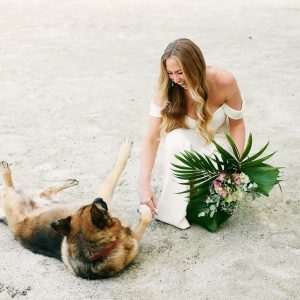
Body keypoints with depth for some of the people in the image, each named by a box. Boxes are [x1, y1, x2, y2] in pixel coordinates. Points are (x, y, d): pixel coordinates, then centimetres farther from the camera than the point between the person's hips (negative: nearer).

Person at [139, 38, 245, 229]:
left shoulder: (224, 81, -26)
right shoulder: (167, 91, -23)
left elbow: (237, 123, -12)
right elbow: (151, 139, -25)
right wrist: (145, 186, -33)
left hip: (218, 139, -1)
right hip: (186, 142, 1)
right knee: (176, 137, -36)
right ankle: (175, 210, -23)